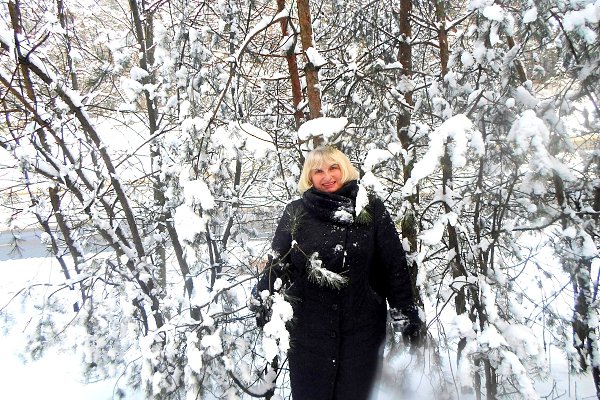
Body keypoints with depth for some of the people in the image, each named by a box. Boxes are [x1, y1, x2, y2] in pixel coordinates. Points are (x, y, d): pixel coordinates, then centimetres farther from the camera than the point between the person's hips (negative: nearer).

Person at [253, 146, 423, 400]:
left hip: (361, 328, 0)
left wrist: (407, 314, 0)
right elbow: (276, 263, 3)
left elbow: (394, 265, 0)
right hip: (308, 328, 0)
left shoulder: (372, 210, 0)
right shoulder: (296, 213, 1)